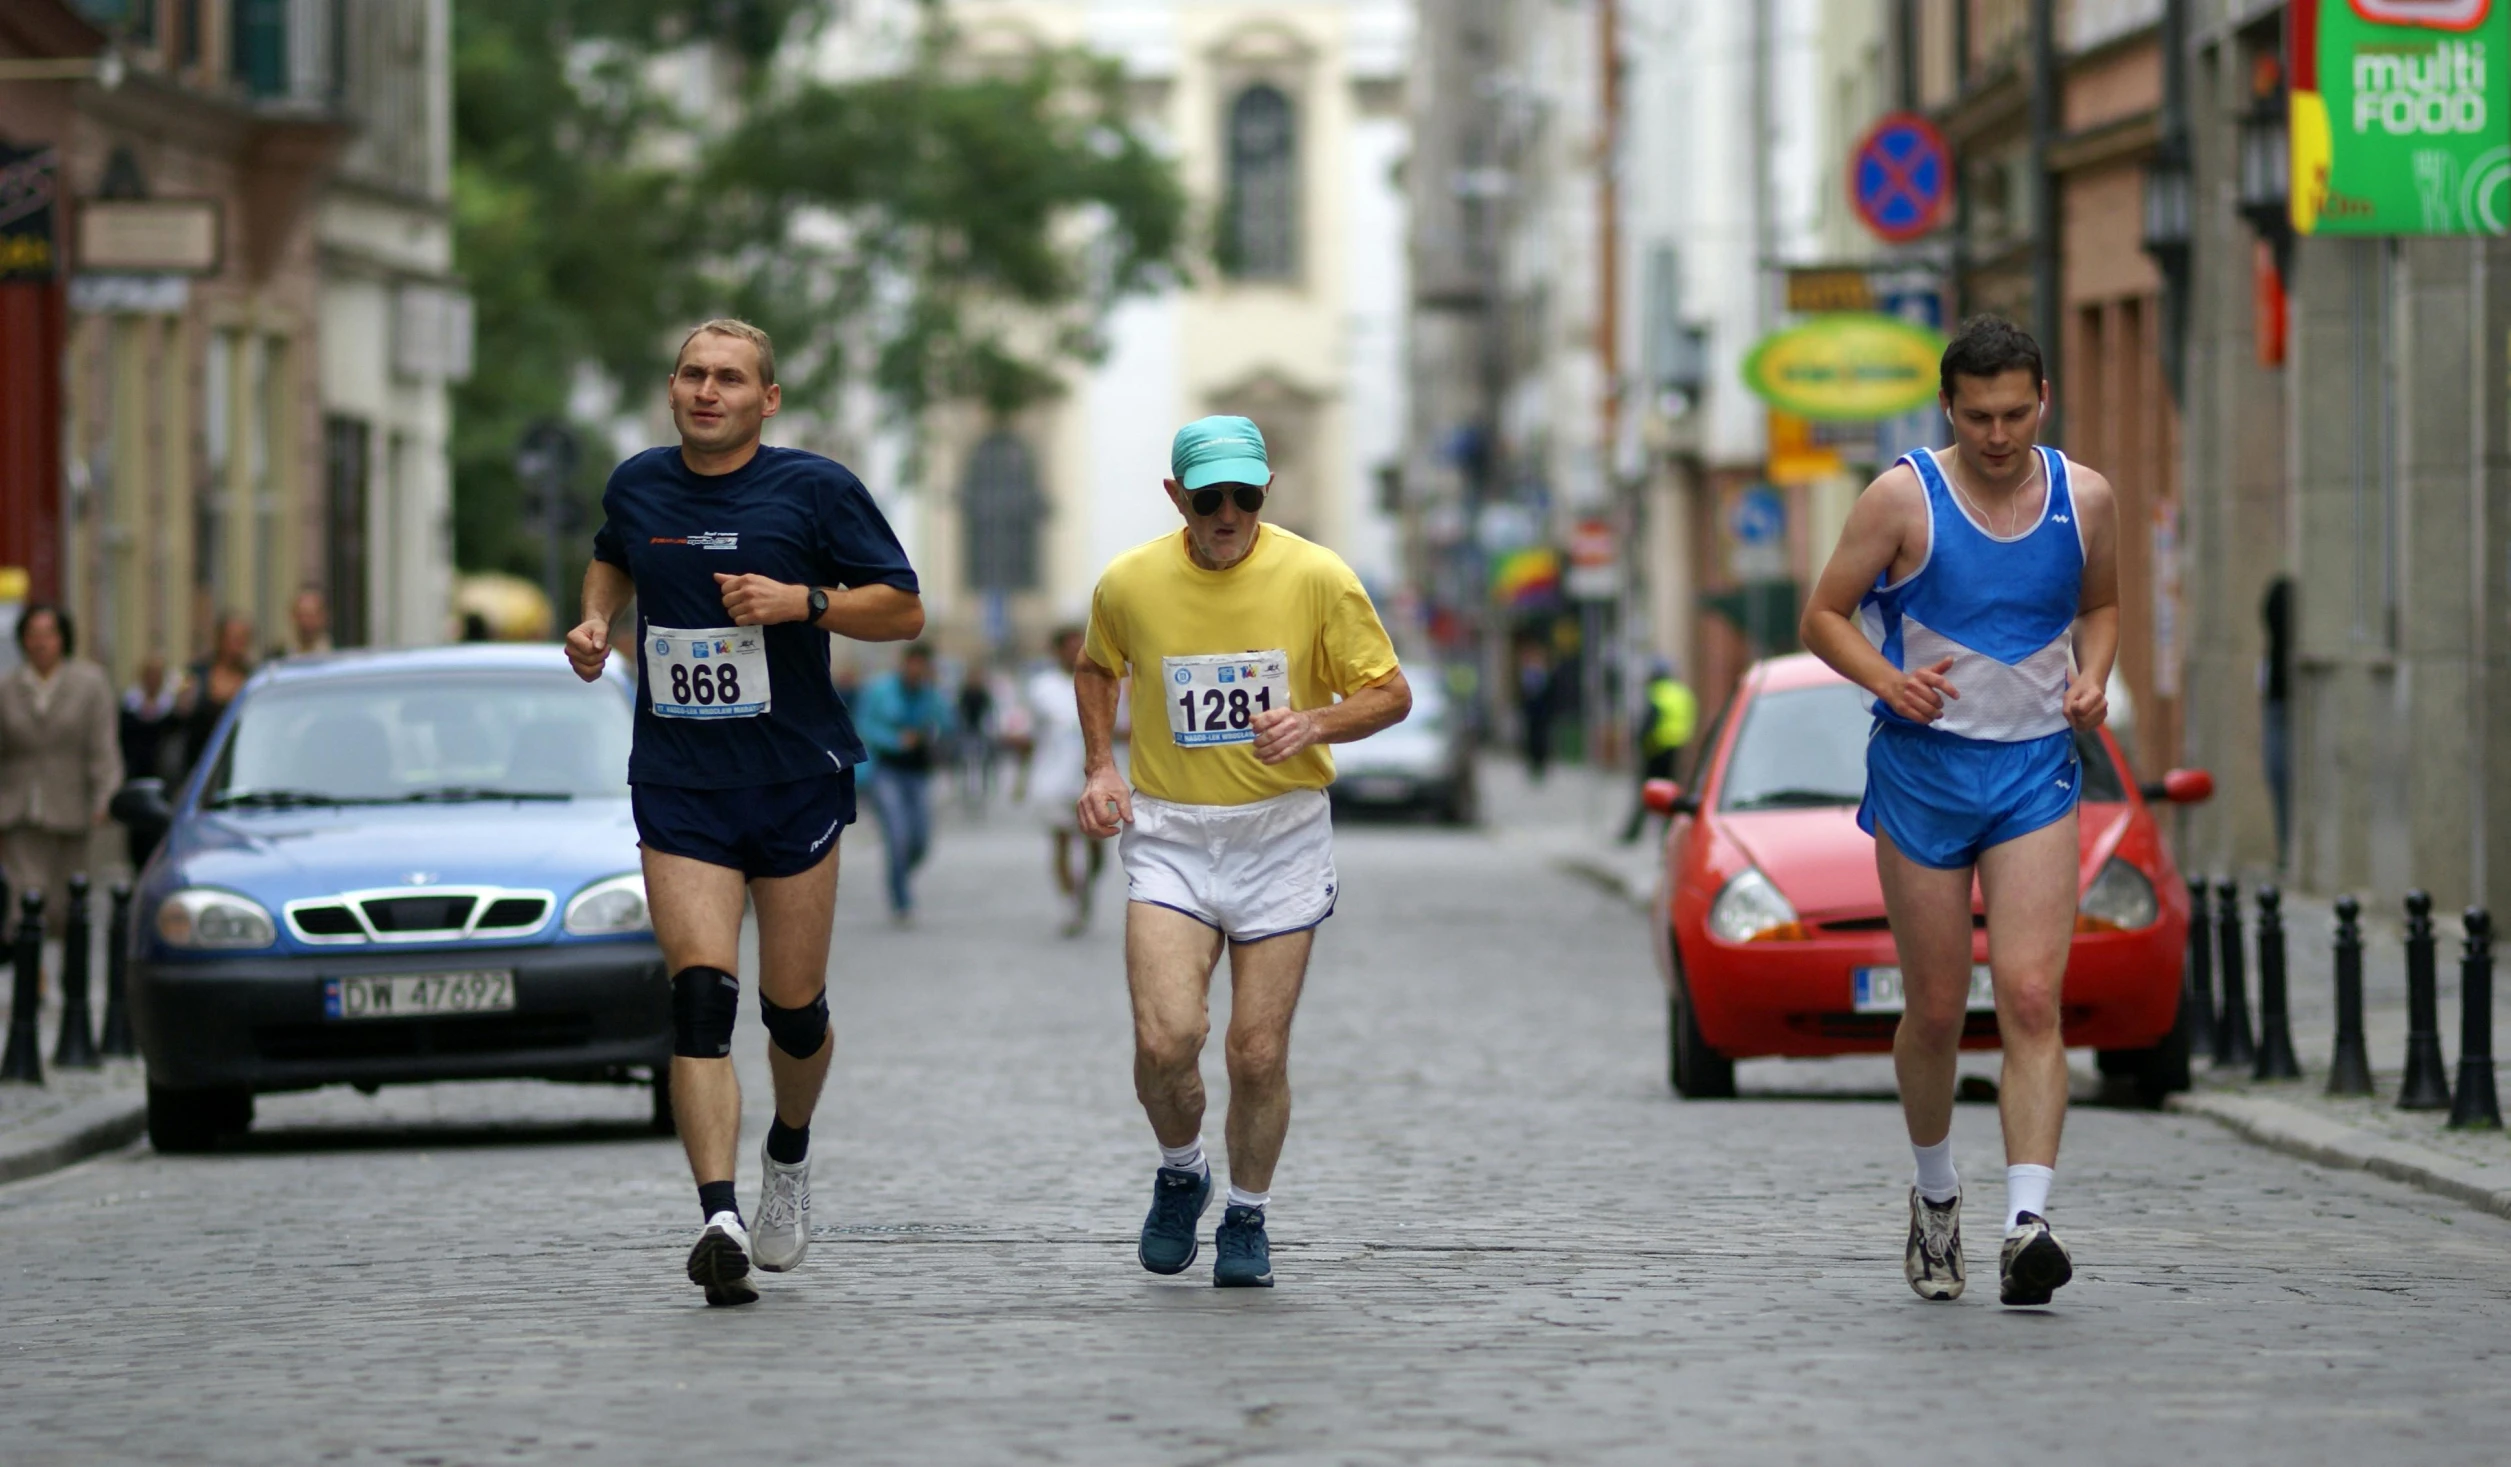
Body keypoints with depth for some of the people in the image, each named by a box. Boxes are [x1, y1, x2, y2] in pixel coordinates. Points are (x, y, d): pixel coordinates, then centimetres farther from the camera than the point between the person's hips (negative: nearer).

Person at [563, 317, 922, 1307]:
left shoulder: (814, 490, -4)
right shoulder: (637, 486, 6)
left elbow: (904, 609, -1)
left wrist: (802, 601, -16)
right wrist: (596, 620, 9)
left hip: (796, 779, -1)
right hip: (677, 786, 1)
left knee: (793, 1007, 6)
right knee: (699, 995, -16)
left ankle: (789, 1158, 38)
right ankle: (719, 1218, -25)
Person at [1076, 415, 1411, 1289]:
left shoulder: (1316, 577, -7)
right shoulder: (1128, 583, -3)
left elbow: (1391, 693, 0)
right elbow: (1095, 668, 19)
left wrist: (1315, 723, -18)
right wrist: (1099, 767, 6)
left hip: (1281, 833, 0)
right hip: (1168, 833, 0)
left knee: (1259, 1053, -1)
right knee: (1164, 1038, -16)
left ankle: (1247, 1218, 23)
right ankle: (1180, 1174, 14)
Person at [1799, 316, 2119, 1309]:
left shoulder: (2084, 499, 3)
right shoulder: (1904, 499, -6)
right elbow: (1823, 615, -1)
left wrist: (2093, 677, 0)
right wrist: (1887, 680, -19)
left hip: (2036, 772, 1)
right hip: (1923, 769, -1)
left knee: (2032, 1000, -14)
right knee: (1936, 1011, 6)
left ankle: (2027, 1225, -23)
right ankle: (1935, 1193, 32)